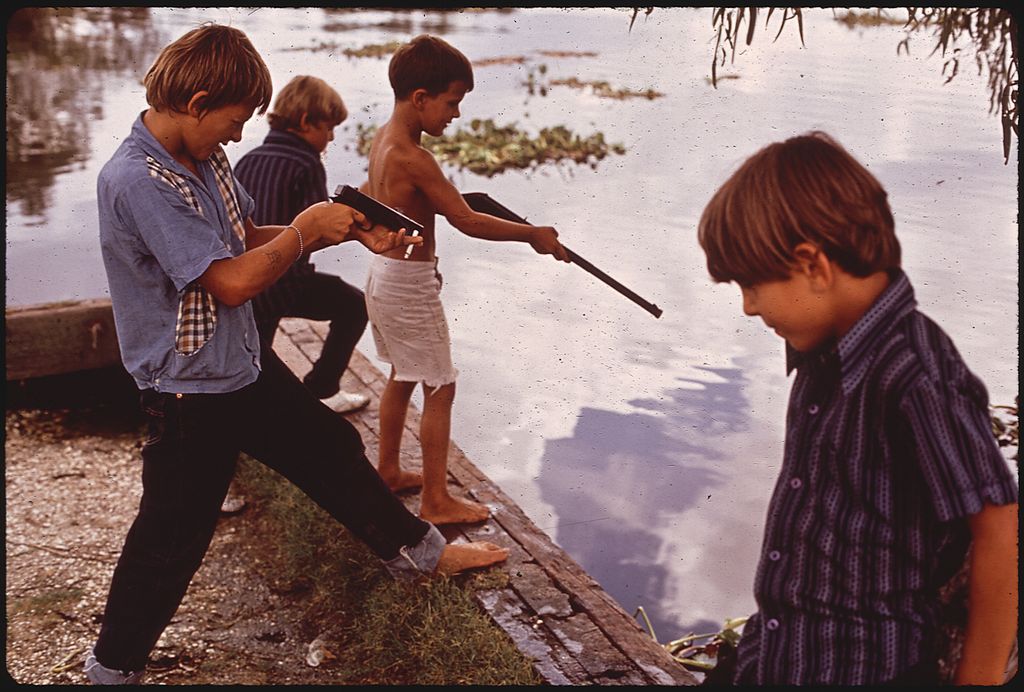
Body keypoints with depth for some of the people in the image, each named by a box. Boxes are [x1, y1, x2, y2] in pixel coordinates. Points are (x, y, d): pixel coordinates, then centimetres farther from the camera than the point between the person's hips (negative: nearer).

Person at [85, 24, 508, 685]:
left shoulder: (204, 157, 0)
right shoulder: (137, 181, -27)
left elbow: (248, 240, 11)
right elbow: (233, 282, -28)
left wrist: (350, 230, 0)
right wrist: (307, 228, -15)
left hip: (246, 364, 8)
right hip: (190, 391, -8)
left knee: (332, 449, 19)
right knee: (173, 534, 5)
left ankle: (418, 552, 39)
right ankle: (114, 665, 27)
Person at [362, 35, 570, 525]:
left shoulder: (381, 140, 4)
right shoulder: (414, 159, -25)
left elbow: (368, 195, 22)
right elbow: (467, 222, -24)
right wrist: (532, 234, -16)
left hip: (382, 274, 10)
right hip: (410, 285, -10)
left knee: (402, 376, 22)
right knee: (440, 388, 0)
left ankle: (388, 471, 35)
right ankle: (436, 500, 8)